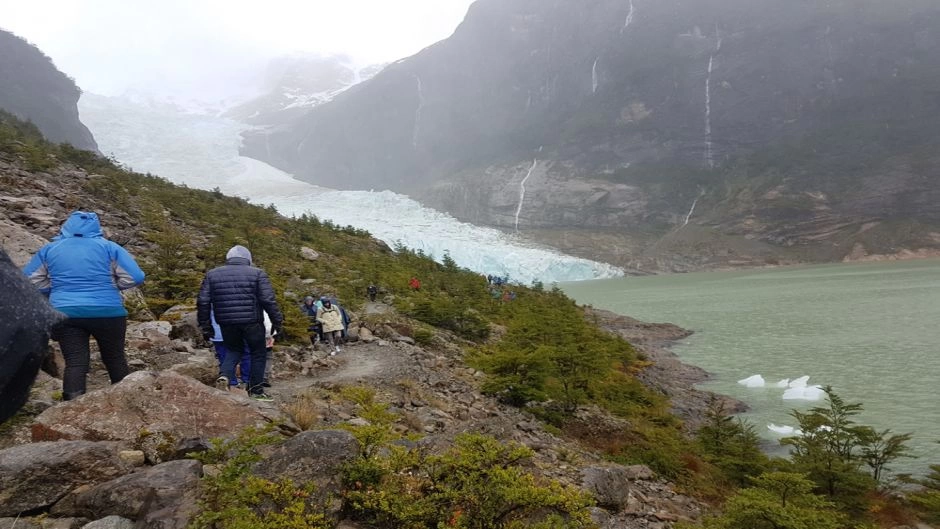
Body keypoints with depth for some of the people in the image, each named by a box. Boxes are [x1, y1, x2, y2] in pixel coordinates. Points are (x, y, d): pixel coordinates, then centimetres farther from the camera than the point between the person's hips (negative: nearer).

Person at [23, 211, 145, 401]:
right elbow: (136, 277, -4)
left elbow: (28, 281, 14)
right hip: (107, 313, -1)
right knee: (115, 359, 12)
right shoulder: (108, 247, 2)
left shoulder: (49, 249, 10)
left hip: (64, 314, 2)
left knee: (74, 362, 1)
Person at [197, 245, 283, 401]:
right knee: (258, 354, 12)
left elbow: (203, 302, 7)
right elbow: (269, 301, -6)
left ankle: (224, 375, -1)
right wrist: (277, 322, 1)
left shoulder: (212, 274, 9)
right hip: (252, 322, -3)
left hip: (226, 323, 3)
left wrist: (205, 326, 13)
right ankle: (256, 390, 14)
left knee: (234, 350, 24)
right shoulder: (257, 274, 0)